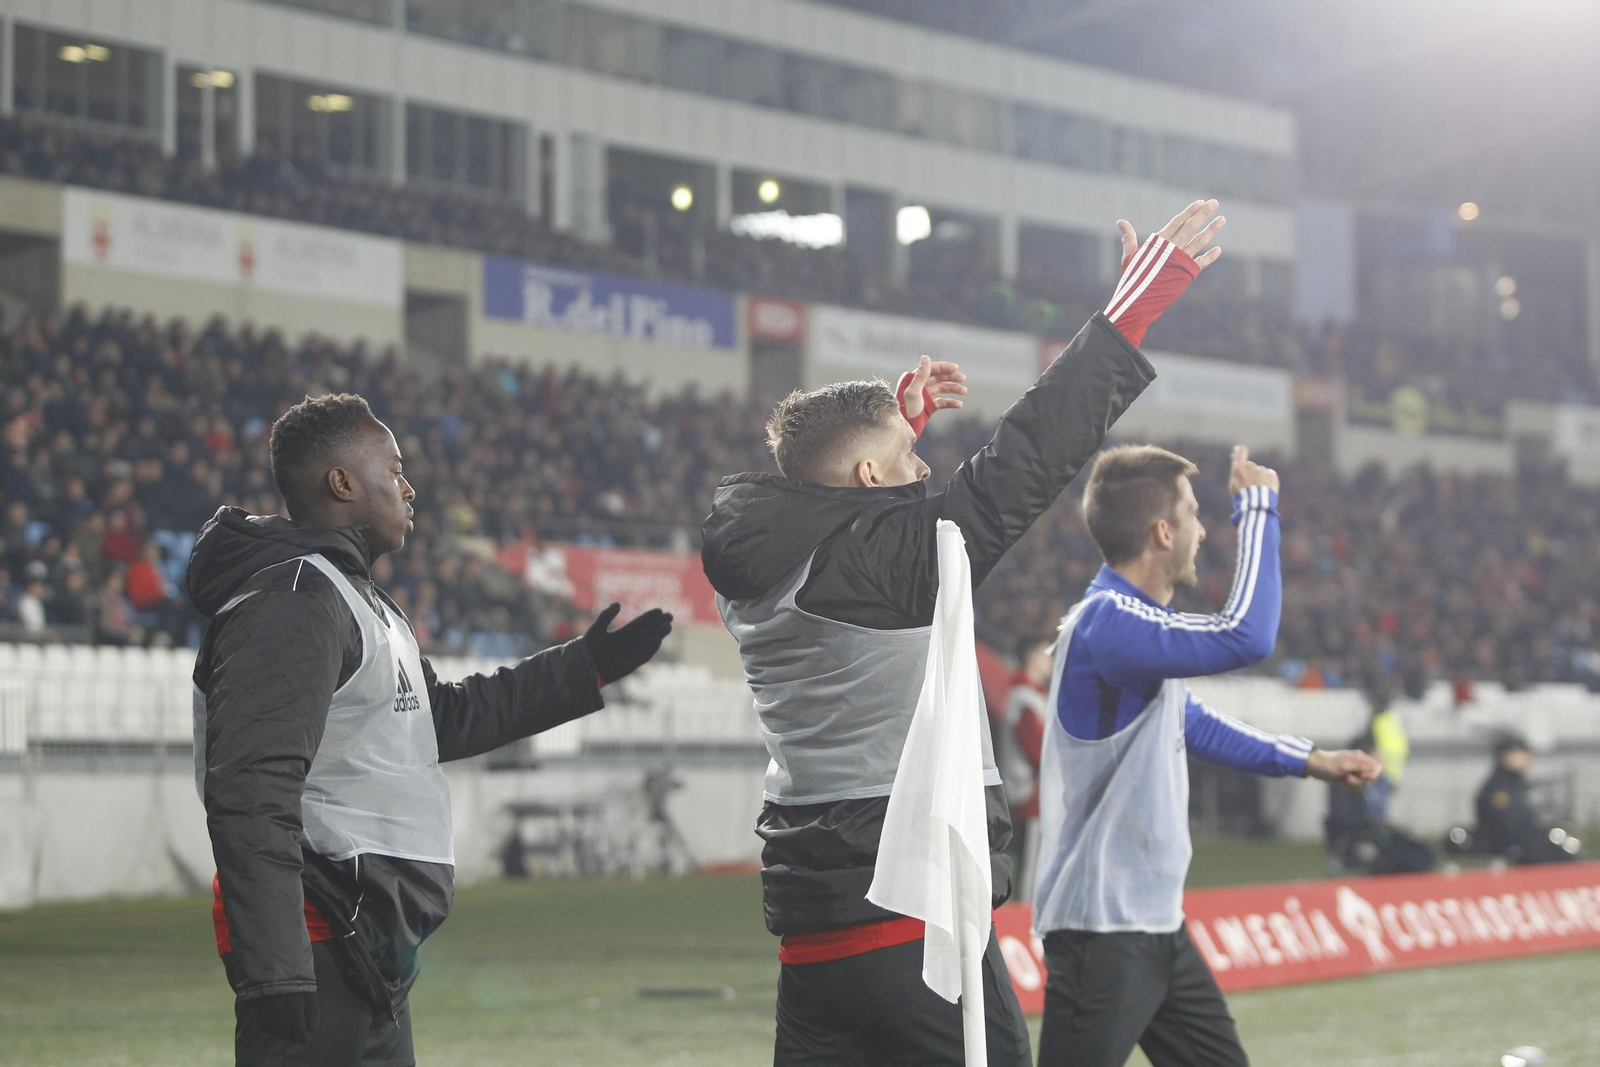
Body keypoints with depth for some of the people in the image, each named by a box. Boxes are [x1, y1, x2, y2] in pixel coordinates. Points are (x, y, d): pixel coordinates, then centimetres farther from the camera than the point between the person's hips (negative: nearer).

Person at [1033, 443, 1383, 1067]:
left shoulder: (1139, 619, 12)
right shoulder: (1107, 623, -21)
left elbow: (1190, 723, 27)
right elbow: (1246, 638, -31)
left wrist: (1310, 761, 25)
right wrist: (1256, 505, -19)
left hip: (1155, 922, 10)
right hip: (1100, 927, -10)